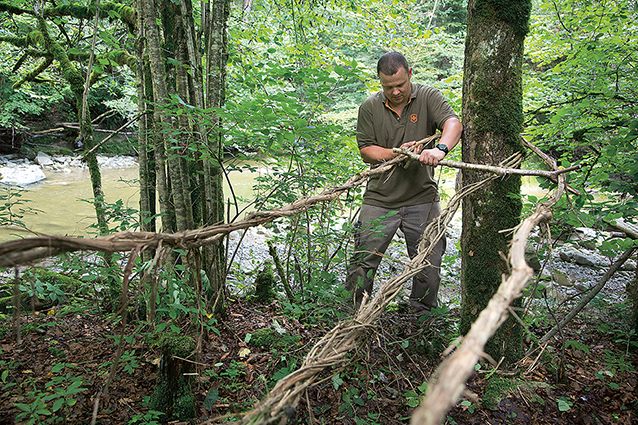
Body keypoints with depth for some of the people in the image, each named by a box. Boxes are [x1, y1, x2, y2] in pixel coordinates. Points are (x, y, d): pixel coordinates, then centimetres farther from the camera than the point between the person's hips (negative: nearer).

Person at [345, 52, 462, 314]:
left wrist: (440, 149, -39)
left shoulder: (429, 98, -1)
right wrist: (397, 153, -17)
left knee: (430, 264, 5)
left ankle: (423, 314, 26)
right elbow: (366, 151, 1)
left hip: (422, 199, 0)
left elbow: (453, 124, -18)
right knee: (363, 261, 1)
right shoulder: (369, 108, 3)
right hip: (380, 200, 1)